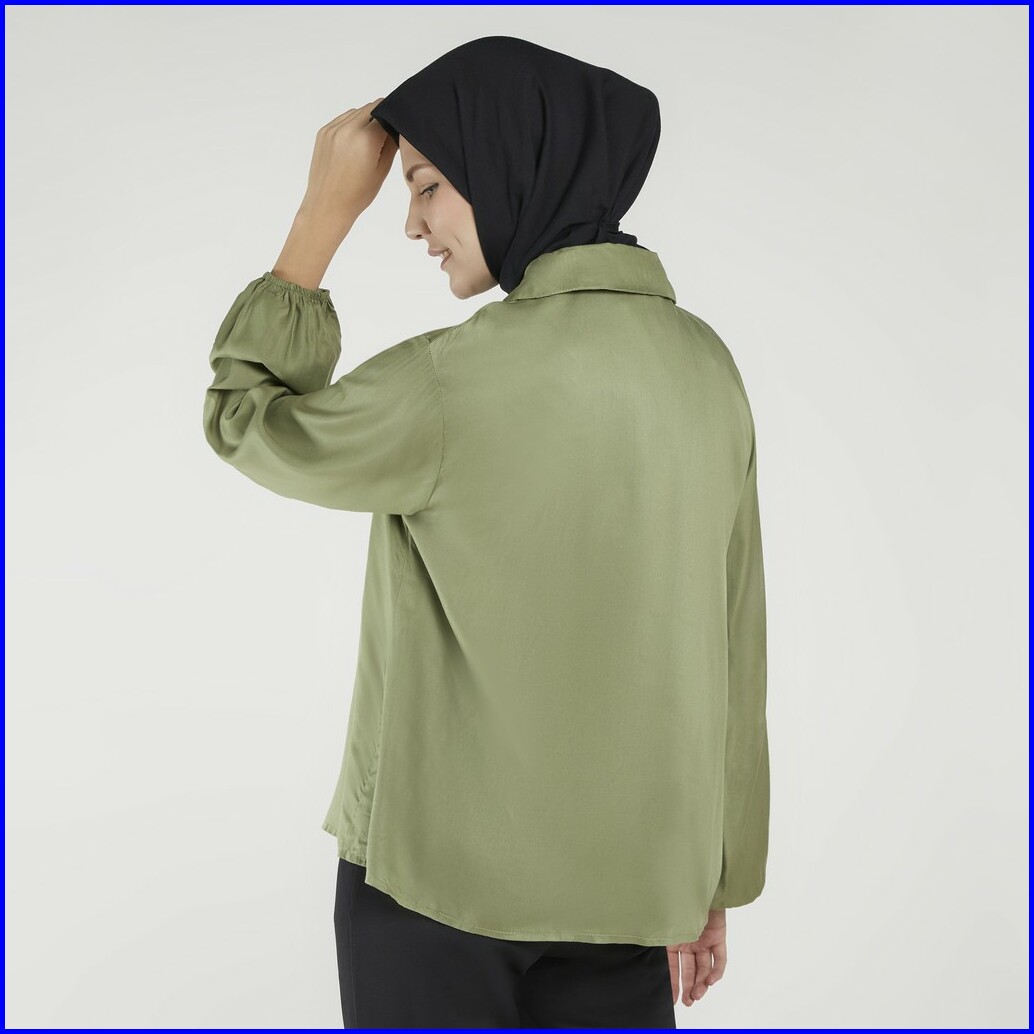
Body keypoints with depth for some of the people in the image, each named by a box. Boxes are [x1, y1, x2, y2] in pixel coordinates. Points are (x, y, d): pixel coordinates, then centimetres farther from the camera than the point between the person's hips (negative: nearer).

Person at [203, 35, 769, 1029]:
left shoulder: (455, 381, -20)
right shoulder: (704, 363, 0)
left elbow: (244, 418, -2)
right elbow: (731, 650, 4)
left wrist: (323, 212, -1)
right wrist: (712, 879, 13)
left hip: (438, 871, -5)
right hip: (628, 877, 5)